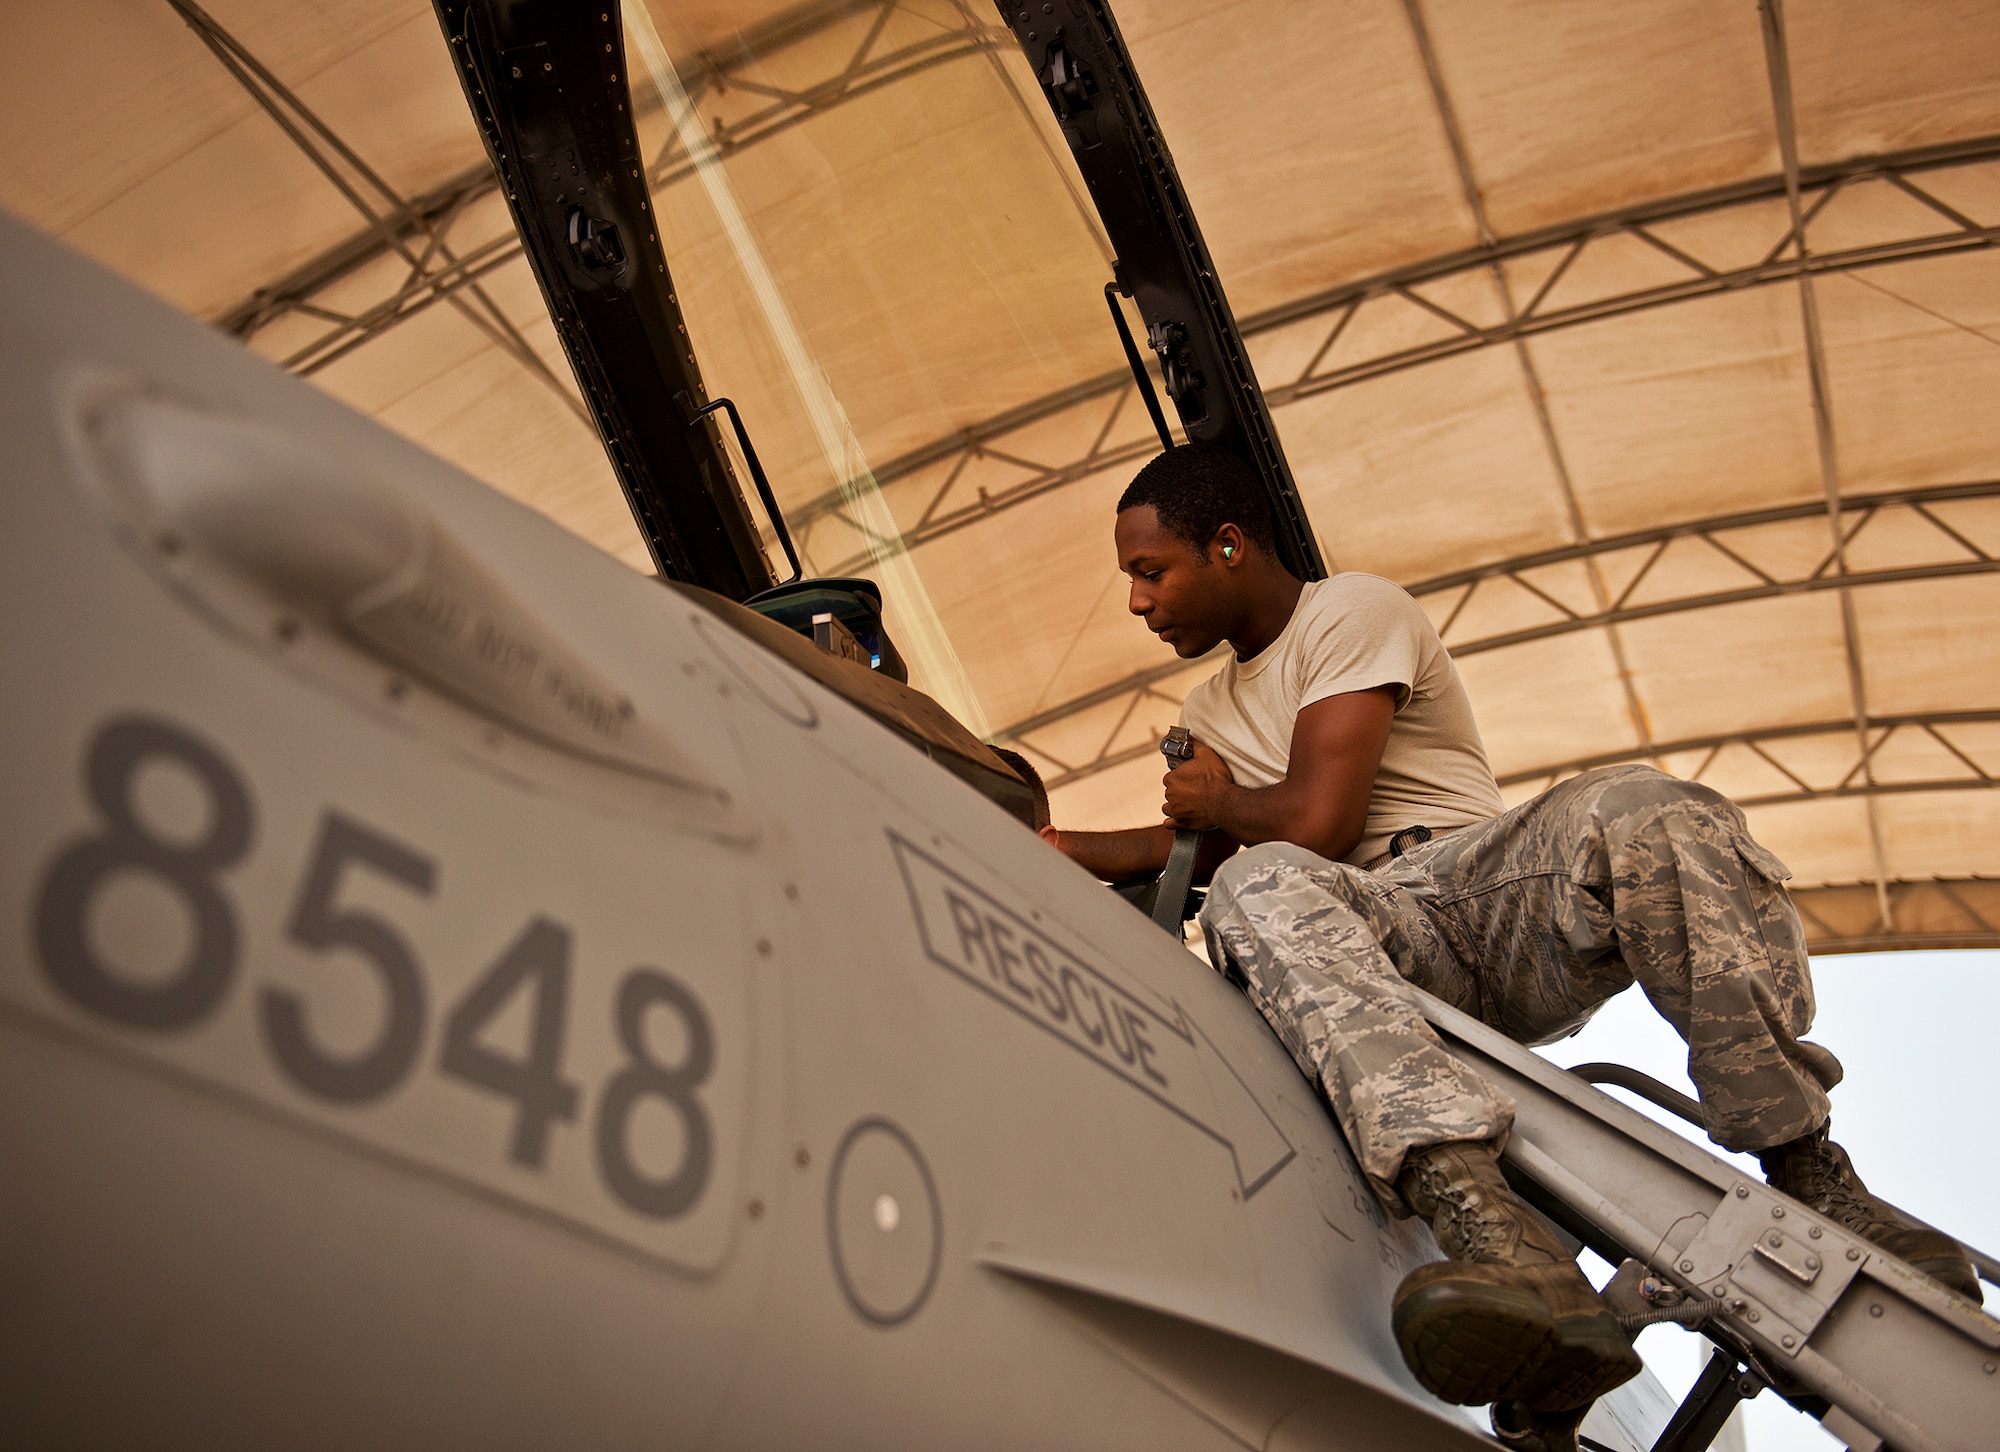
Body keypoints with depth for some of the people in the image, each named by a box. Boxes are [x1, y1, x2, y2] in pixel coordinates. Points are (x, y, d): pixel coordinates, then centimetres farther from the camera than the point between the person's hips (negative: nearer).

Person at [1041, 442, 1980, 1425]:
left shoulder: (1353, 611, 2)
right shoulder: (1211, 710, 28)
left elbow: (1316, 819, -8)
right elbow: (1197, 848, 36)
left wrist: (1223, 801, 12)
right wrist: (1053, 846, 30)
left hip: (1494, 897, -3)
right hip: (1369, 945, 4)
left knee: (1635, 810, -36)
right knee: (1259, 886, -34)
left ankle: (1813, 1180, -32)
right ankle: (1485, 1225, -57)